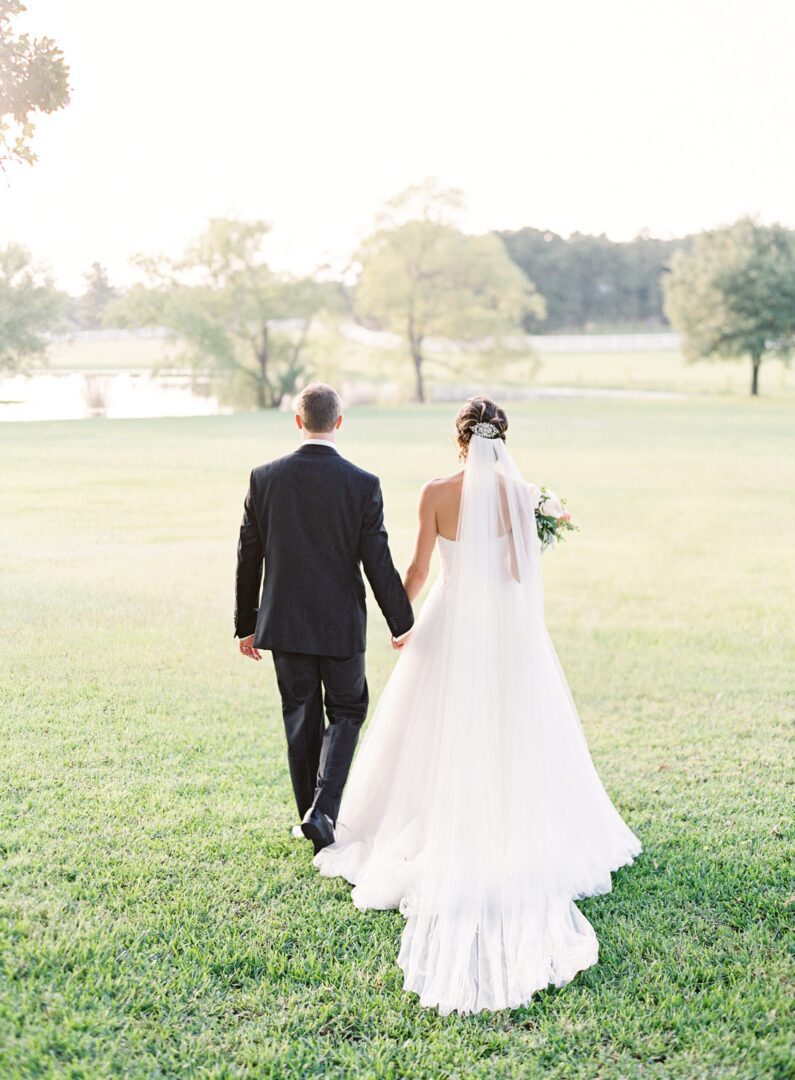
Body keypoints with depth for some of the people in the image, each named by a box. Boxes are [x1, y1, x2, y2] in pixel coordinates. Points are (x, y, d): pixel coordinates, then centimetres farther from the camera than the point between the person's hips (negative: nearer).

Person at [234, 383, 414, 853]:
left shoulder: (265, 477, -4)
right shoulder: (363, 484, -11)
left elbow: (249, 557, 0)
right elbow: (378, 563, -8)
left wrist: (246, 624, 10)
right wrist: (402, 623, 5)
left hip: (284, 622, 2)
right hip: (341, 624, -2)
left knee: (301, 722, 14)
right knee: (346, 713, 15)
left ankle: (314, 818, 21)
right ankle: (323, 810, -1)